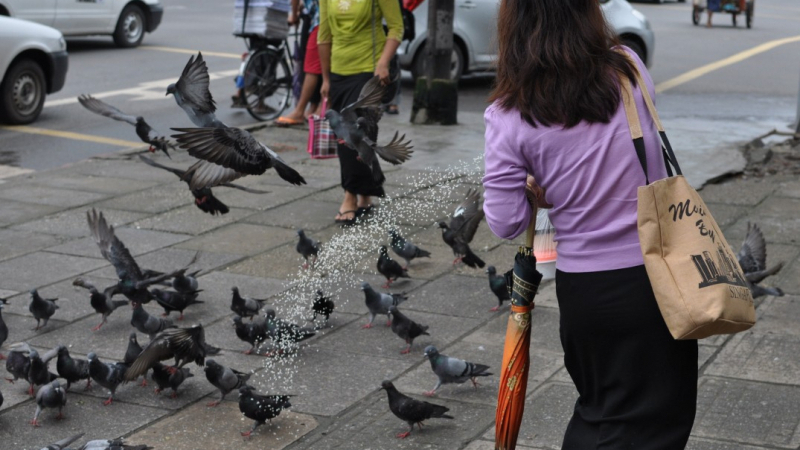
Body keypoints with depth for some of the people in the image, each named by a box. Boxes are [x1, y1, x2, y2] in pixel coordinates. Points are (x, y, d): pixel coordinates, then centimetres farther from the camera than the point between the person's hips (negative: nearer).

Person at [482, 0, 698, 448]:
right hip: (658, 277, 0)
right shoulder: (629, 68, -6)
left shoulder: (508, 117, -10)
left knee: (598, 406, 23)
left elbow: (506, 224, -6)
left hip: (582, 288, 0)